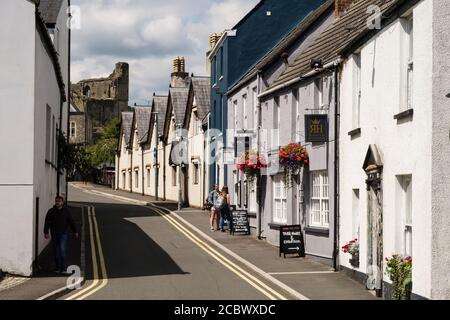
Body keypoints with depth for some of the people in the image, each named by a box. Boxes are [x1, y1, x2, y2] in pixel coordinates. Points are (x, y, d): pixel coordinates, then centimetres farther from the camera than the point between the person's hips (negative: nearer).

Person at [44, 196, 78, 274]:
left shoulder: (66, 211, 4)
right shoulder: (51, 211, 2)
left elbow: (71, 222, 11)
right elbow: (47, 223, -1)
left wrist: (75, 232, 13)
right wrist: (46, 232, -11)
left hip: (63, 234, -2)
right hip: (54, 234, 2)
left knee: (62, 249, -15)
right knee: (56, 252, 7)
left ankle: (63, 268, -13)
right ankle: (58, 268, 18)